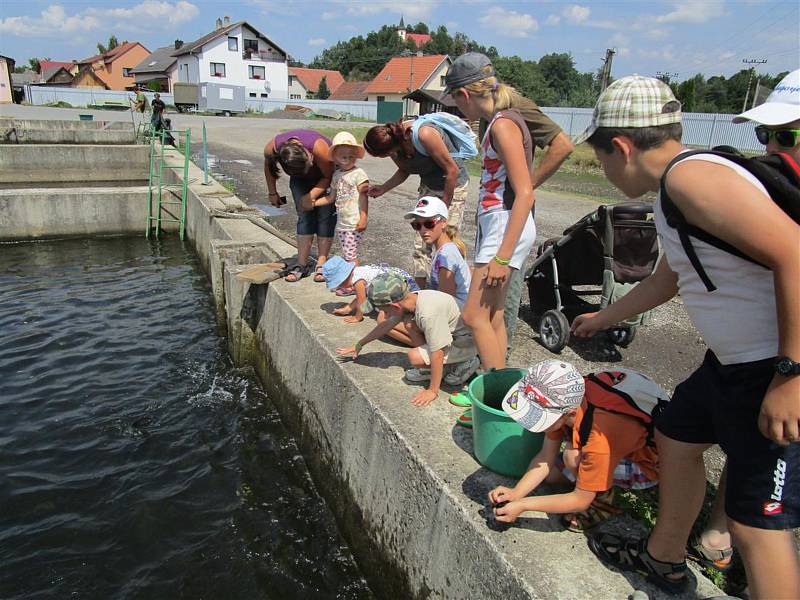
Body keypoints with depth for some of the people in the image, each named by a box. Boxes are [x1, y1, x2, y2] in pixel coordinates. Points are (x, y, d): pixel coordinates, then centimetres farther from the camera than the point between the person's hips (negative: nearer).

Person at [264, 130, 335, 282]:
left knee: (325, 216, -11)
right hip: (300, 180, 3)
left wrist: (311, 195, -31)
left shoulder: (318, 147, -41)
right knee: (304, 216, -7)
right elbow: (269, 167, -5)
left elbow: (328, 176, -24)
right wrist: (272, 193, 2)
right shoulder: (271, 149, -30)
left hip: (325, 178, -2)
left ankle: (321, 264, -8)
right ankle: (302, 265, -3)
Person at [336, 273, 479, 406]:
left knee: (414, 357, -19)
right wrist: (359, 345, 20)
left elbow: (437, 353, -29)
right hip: (451, 333, 9)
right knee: (410, 325, 4)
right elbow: (386, 325, 11)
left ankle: (465, 363, -2)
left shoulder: (428, 313, -33)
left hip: (465, 343, -9)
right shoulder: (411, 299, -5)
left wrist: (432, 391, -21)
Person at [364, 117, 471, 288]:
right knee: (421, 244, 4)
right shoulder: (395, 141, -11)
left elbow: (452, 170, -24)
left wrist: (443, 207, -17)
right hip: (428, 186, 7)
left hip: (453, 186, -7)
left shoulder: (424, 134, -32)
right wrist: (383, 188, -4)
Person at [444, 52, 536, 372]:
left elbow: (525, 194, -20)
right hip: (495, 225, 10)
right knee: (492, 316, 12)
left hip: (507, 227, -10)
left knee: (474, 315, -8)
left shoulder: (503, 124, -14)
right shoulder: (499, 121, 15)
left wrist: (502, 257, -22)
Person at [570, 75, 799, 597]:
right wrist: (603, 319, 39)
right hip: (735, 360, 10)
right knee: (676, 437, 23)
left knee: (756, 524, -1)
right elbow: (665, 281, 26)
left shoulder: (691, 176, -21)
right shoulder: (673, 191, 11)